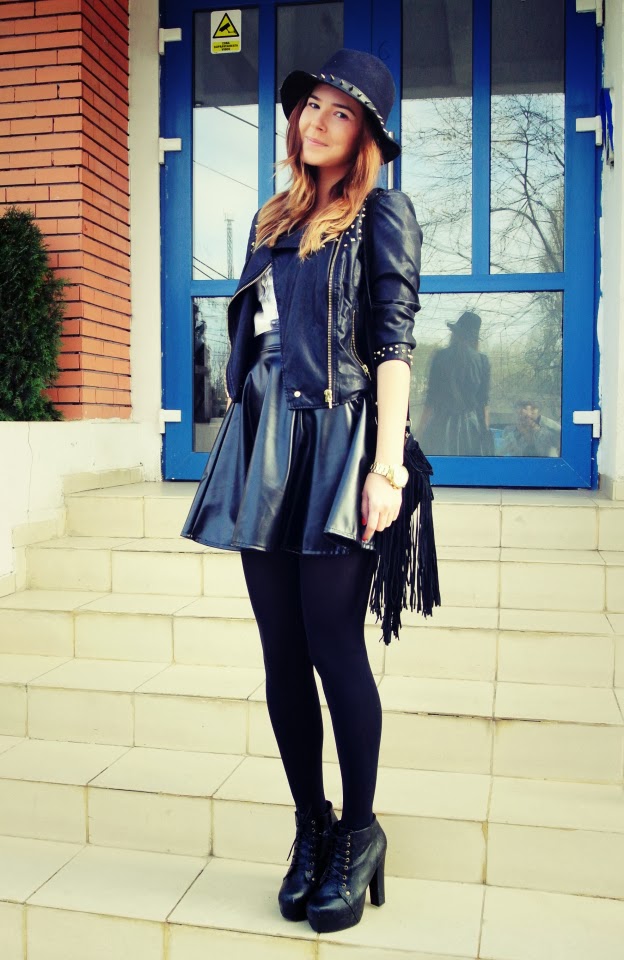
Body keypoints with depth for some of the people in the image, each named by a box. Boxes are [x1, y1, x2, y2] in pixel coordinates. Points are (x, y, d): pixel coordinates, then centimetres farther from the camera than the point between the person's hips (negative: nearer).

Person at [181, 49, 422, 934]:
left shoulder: (382, 214, 3)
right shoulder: (272, 221, 20)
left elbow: (394, 341, -6)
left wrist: (387, 464, -15)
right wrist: (247, 450, 15)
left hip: (338, 443, -6)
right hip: (264, 443, 6)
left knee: (334, 644, -5)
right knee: (282, 652, 6)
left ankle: (358, 834, 15)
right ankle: (311, 826, 22)